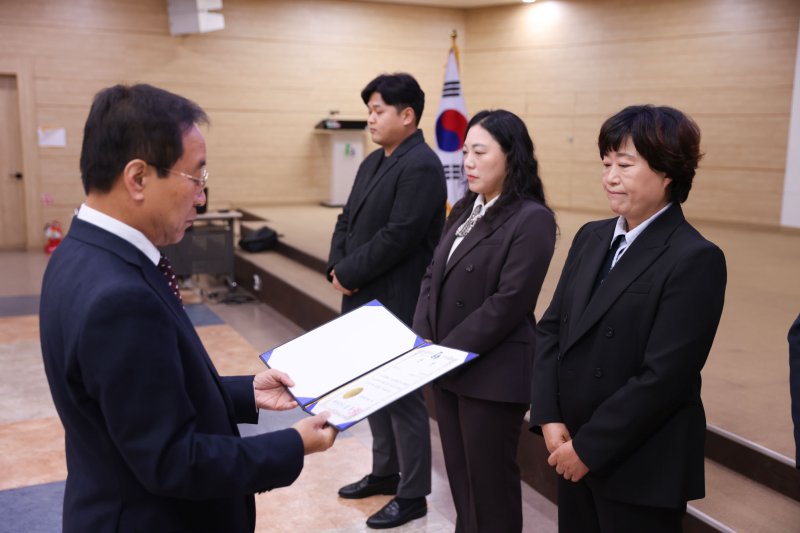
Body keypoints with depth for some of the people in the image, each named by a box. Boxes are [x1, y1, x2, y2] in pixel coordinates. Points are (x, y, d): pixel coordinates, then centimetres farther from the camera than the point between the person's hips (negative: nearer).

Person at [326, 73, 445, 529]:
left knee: (403, 396, 2)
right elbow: (347, 221, 14)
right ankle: (385, 473, 36)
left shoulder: (421, 166, -16)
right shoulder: (373, 162, 14)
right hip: (366, 299, 10)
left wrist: (349, 274, -15)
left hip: (399, 303, -9)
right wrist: (337, 268, -3)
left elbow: (398, 237, -23)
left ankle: (413, 495, 16)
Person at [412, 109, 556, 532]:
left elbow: (508, 303, -20)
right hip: (447, 366, 7)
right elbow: (432, 277, 10)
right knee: (458, 471, 18)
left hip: (492, 373, -7)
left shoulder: (532, 219, -14)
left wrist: (448, 351, -16)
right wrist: (423, 342, -3)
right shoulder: (464, 209, 10)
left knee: (489, 478, 8)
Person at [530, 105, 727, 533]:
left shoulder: (695, 259, -16)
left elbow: (664, 377, -20)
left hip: (641, 468, -6)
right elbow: (551, 327, 5)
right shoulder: (591, 237, 6)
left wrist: (589, 447, -15)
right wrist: (549, 418, -5)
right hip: (574, 451, 6)